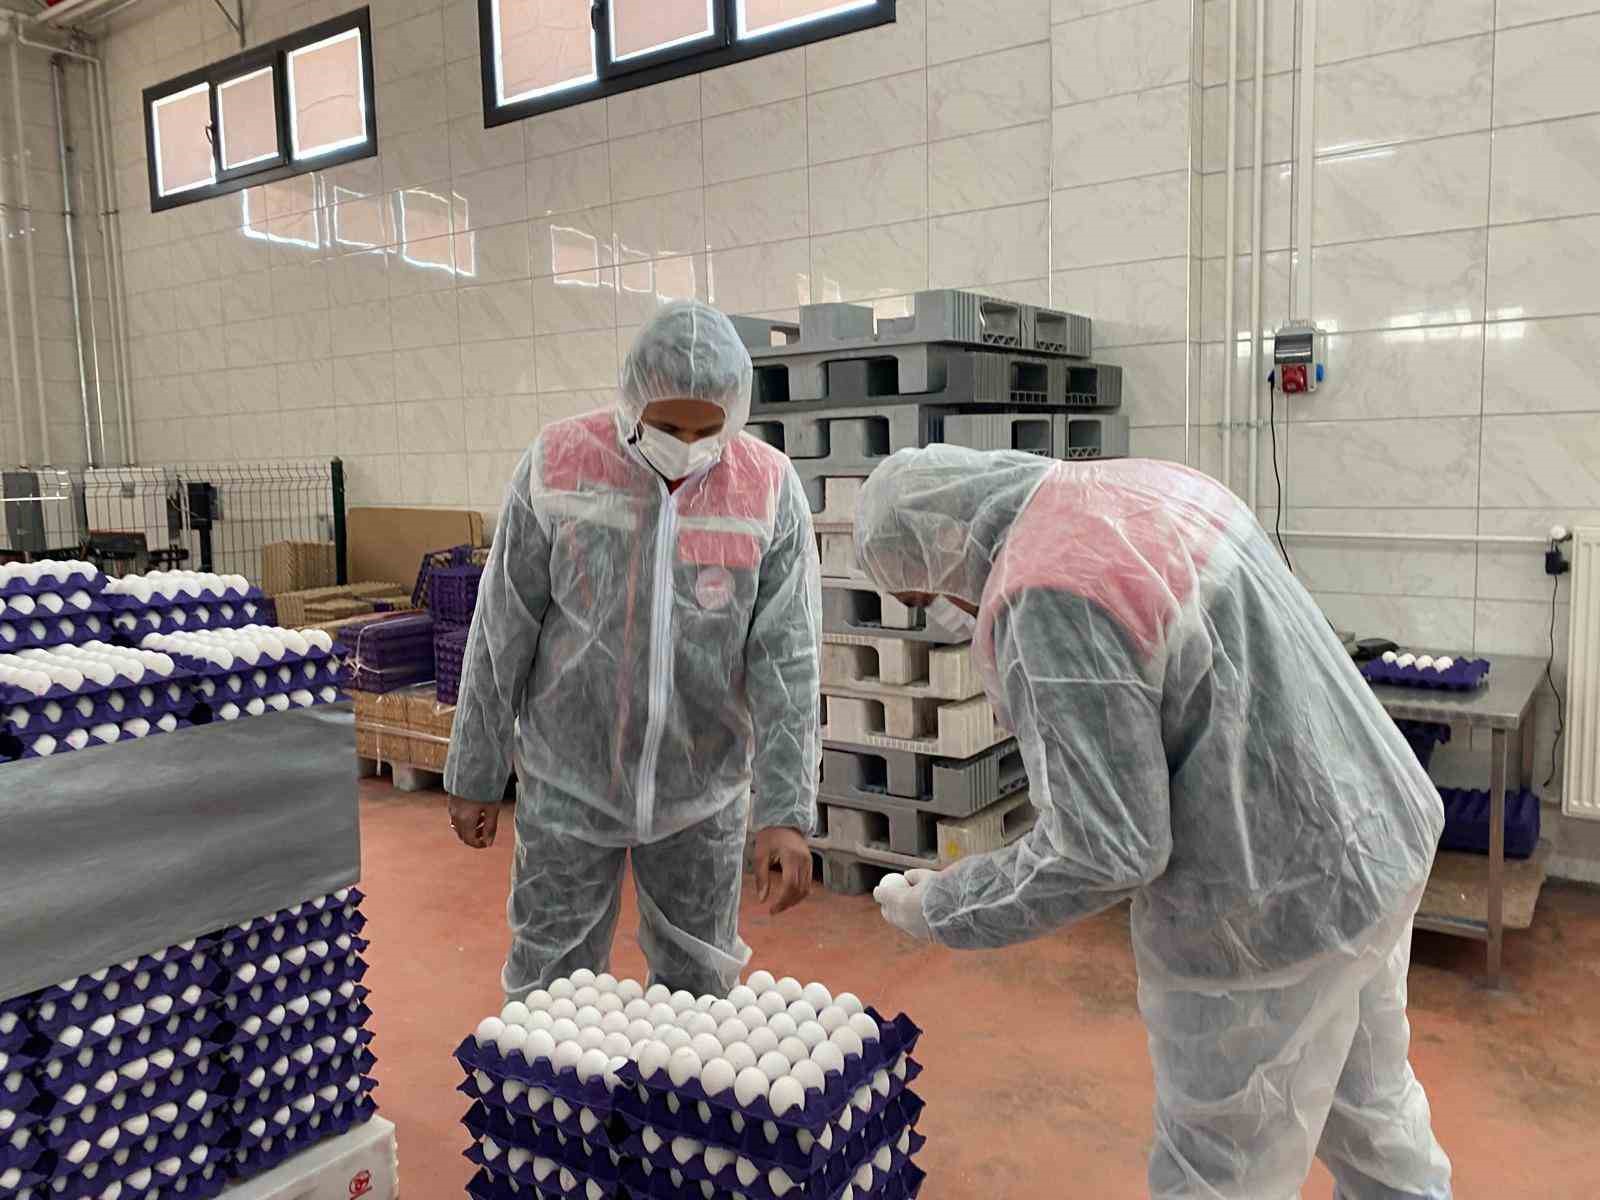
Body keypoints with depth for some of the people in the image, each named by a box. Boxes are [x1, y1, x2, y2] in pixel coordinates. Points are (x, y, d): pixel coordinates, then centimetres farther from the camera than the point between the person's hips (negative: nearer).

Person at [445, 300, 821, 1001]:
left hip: (702, 794, 1)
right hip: (569, 784, 0)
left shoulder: (771, 490, -10)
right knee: (552, 983, 11)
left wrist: (786, 812, -17)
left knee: (700, 986, 15)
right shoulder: (557, 466, -11)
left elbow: (787, 661, -12)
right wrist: (475, 776, 1)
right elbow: (503, 633, -4)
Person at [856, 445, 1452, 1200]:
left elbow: (1105, 850, -25)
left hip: (1273, 912, -9)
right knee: (1372, 1112, 29)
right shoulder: (1148, 484, 4)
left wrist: (941, 910, -11)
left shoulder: (1049, 598, -25)